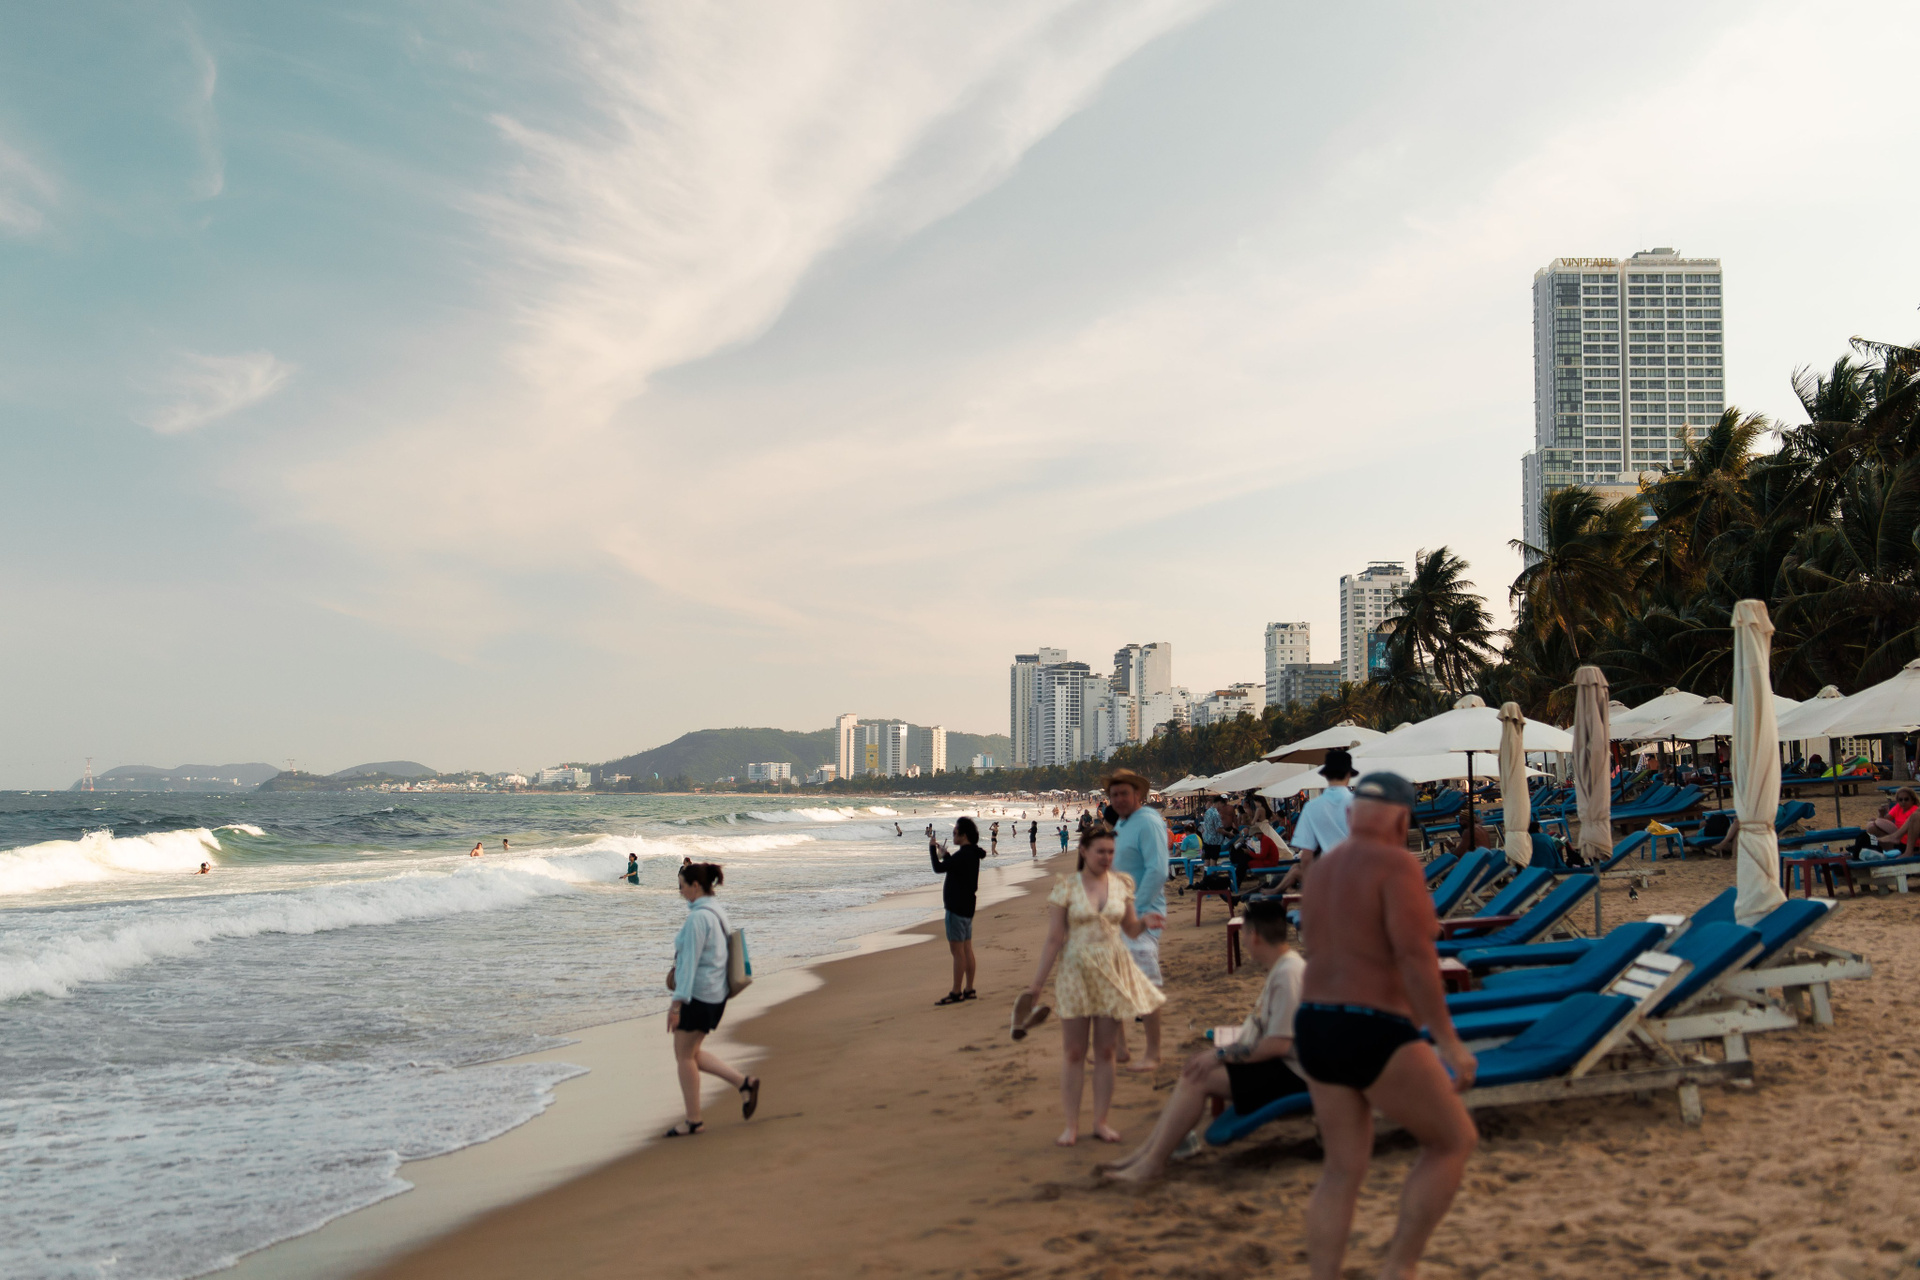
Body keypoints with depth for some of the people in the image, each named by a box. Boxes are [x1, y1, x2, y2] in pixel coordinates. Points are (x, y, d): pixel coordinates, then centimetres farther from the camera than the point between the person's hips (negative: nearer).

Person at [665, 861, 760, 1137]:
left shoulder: (698, 917, -19)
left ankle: (693, 1120, 13)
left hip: (698, 993, -9)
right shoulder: (719, 912, 10)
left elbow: (689, 962, -22)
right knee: (692, 1053, 17)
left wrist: (677, 1003, -22)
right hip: (716, 993, 9)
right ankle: (744, 1083, 13)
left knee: (684, 1055, 4)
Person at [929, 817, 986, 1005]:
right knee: (967, 949, 13)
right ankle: (969, 989, 18)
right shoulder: (972, 854, 11)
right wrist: (945, 855, 16)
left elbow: (939, 868, -22)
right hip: (966, 907, 10)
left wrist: (932, 848, -10)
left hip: (957, 908, -10)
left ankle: (956, 992, -3)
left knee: (957, 950, -6)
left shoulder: (964, 855, -21)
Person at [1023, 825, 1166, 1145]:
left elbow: (1130, 929, 13)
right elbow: (1054, 939, -6)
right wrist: (1038, 982, -8)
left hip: (1112, 972, 3)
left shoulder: (1121, 884, 3)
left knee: (1105, 1050, 8)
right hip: (1076, 971, -3)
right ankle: (1071, 1124, 13)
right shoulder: (1066, 887, -7)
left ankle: (1101, 1120, 19)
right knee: (1074, 1052, 3)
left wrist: (1145, 923, -10)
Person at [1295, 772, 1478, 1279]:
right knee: (1454, 1142, 13)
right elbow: (1415, 957, -21)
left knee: (1345, 1169, 17)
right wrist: (1449, 1042, -15)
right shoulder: (1397, 865, -13)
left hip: (1319, 1033, 8)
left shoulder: (1323, 872, 13)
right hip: (1374, 1041, -8)